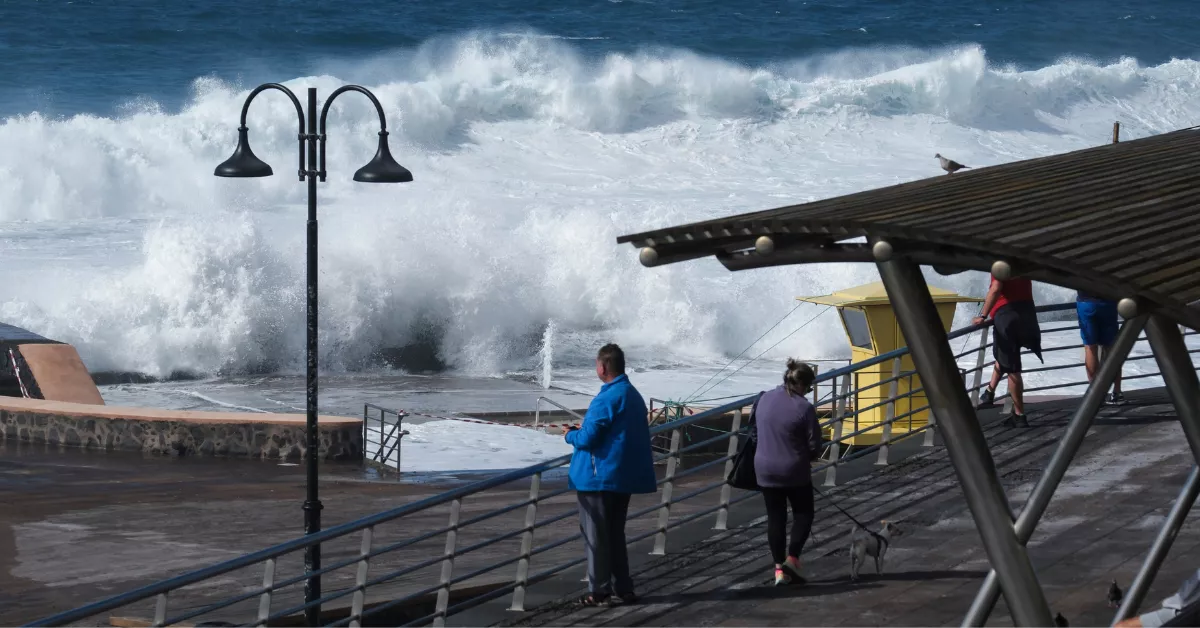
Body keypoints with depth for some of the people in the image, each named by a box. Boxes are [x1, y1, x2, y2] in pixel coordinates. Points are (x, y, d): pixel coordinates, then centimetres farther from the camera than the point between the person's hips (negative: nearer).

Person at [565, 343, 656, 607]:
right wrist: (583, 430, 15)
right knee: (615, 534, 17)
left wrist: (571, 435, 0)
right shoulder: (634, 395, 10)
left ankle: (600, 592, 1)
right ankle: (622, 589, 18)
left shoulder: (607, 399, -20)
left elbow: (587, 438, -22)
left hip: (599, 477, -9)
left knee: (595, 536, 0)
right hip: (626, 477, 9)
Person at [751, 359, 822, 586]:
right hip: (795, 471, -5)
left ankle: (779, 568, 9)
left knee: (775, 517, 11)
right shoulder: (804, 408, -16)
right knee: (803, 513, 14)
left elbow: (754, 432, 11)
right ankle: (792, 558, 2)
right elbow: (814, 446, -11)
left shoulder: (764, 399, 1)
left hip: (766, 470, 5)